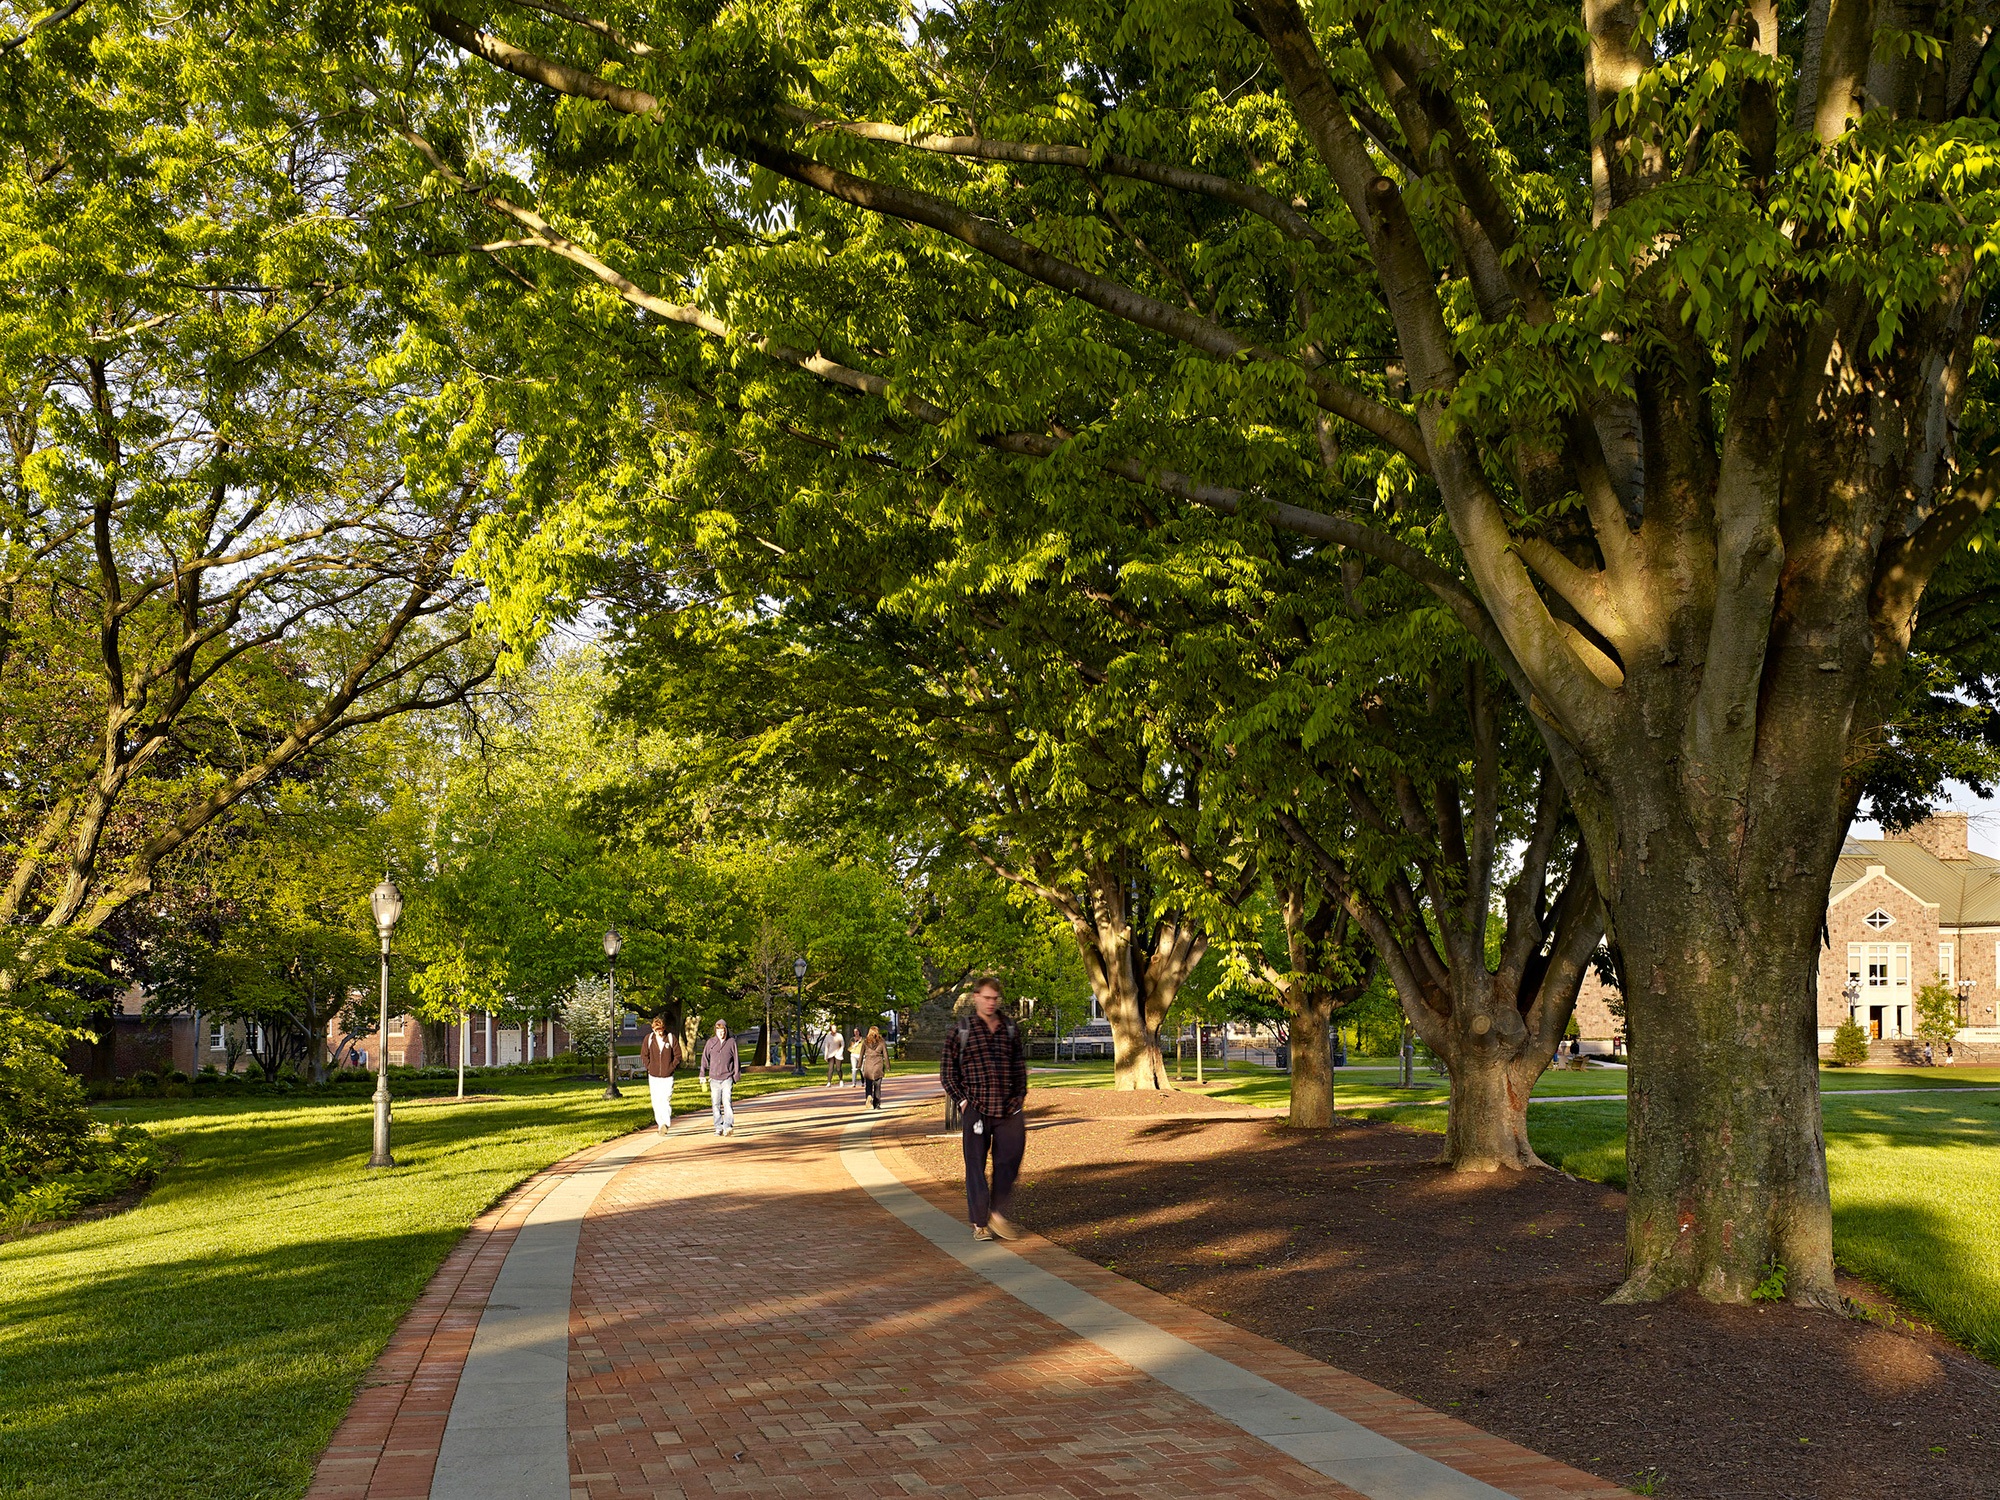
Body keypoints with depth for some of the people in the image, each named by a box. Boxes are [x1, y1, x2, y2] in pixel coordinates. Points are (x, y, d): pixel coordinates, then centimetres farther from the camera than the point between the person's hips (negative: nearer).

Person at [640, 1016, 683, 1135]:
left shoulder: (672, 1039, -4)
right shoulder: (648, 1038, 0)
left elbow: (678, 1057, 2)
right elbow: (644, 1055, 11)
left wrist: (670, 1068, -7)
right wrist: (650, 1068, 1)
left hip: (668, 1077, -2)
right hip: (653, 1076, 2)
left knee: (666, 1101, -12)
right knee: (656, 1102, 5)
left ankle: (665, 1124, -17)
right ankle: (660, 1125, 14)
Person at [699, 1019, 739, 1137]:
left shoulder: (731, 1042, 2)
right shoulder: (710, 1042, 5)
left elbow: (736, 1060, 8)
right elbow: (705, 1059, 11)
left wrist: (736, 1076, 7)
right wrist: (702, 1075, 7)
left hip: (727, 1078, -2)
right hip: (714, 1078, 2)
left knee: (727, 1101, -15)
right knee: (715, 1104, 4)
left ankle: (728, 1126, -19)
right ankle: (718, 1128, 10)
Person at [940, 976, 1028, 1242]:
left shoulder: (1011, 1028, 11)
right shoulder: (961, 1031, 0)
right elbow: (948, 1072, 3)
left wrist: (1020, 1097, 10)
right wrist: (962, 1100, -6)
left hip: (1009, 1109, 3)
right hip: (976, 1108, -3)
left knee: (1009, 1163, 3)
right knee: (976, 1166, 1)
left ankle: (998, 1214, 19)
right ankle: (979, 1223, 11)